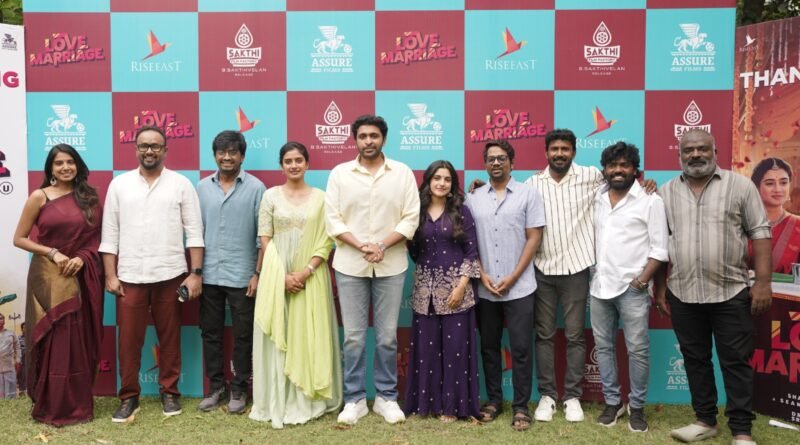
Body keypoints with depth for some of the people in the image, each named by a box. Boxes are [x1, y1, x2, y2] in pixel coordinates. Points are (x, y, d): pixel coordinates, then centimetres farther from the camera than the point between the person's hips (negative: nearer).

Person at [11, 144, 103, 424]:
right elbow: (19, 239, -1)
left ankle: (79, 404, 19)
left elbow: (98, 238, 9)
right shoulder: (40, 197, -1)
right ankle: (52, 407, 12)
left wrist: (82, 257, -9)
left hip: (82, 278, 3)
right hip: (49, 278, -3)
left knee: (80, 341, 7)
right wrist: (52, 253, -13)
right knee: (53, 341, -1)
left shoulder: (89, 197, 8)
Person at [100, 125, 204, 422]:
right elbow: (110, 234, 6)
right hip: (129, 276, 1)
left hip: (170, 275, -1)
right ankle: (129, 396, 18)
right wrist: (110, 275, 0)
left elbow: (194, 232, -1)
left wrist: (196, 273, -7)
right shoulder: (119, 184, 7)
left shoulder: (181, 184, 2)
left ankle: (169, 392, 22)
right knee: (128, 339, 5)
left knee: (170, 337, 8)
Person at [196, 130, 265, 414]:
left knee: (243, 336, 6)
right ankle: (216, 387, 25)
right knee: (210, 334, 11)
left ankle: (238, 390, 20)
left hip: (242, 276, -3)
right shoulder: (202, 187, 7)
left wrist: (258, 273, -8)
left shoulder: (255, 187, -4)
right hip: (209, 275, 3)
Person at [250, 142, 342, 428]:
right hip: (277, 275, 0)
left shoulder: (320, 197, 5)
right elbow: (265, 240, 0)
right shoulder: (271, 196, 5)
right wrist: (283, 275, -11)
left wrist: (307, 271, -13)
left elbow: (326, 241, 0)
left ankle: (307, 401, 14)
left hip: (311, 277, 0)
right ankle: (278, 403, 10)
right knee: (278, 338, 2)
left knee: (309, 336, 3)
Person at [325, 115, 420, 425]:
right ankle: (354, 399, 16)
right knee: (353, 336, 4)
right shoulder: (339, 174, 4)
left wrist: (382, 246, -14)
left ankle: (386, 397, 20)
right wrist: (361, 246, -14)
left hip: (391, 265, 0)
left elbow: (411, 218, -2)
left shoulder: (402, 173, 3)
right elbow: (332, 219, -2)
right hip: (350, 265, 0)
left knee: (387, 336, 6)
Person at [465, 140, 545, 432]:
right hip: (484, 289, 3)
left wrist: (513, 278, -9)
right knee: (489, 347, 11)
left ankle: (520, 407, 11)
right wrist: (482, 275, -5)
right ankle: (494, 400, 24)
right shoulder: (473, 198, 7)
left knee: (521, 349, 1)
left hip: (519, 287, -2)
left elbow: (534, 238, -3)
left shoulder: (528, 193, 1)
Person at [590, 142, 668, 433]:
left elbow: (660, 248, -6)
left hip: (632, 287, -4)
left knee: (637, 349, 0)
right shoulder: (596, 199, 9)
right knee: (603, 346, 10)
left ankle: (636, 407, 14)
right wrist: (591, 274, 4)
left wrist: (642, 280, -12)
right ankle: (613, 402, 23)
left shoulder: (650, 201, -3)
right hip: (599, 285, 4)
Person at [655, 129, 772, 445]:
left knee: (735, 361, 3)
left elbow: (759, 232, -3)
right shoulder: (666, 193, 6)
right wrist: (660, 288, 8)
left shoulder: (740, 186, -1)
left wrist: (763, 281, -9)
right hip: (682, 294, 3)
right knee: (695, 359, 12)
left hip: (731, 292, -3)